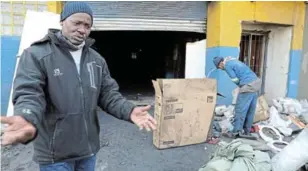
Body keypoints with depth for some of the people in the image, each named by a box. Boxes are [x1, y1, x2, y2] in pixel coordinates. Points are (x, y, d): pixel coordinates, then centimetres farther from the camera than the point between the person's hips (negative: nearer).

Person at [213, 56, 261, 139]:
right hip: (256, 82, 9)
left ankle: (237, 132, 1)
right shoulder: (233, 61, 24)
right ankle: (247, 131, 20)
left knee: (240, 110, -3)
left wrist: (242, 87, 12)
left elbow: (235, 80, -5)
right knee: (250, 111, 12)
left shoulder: (227, 65, -4)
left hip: (248, 86, -9)